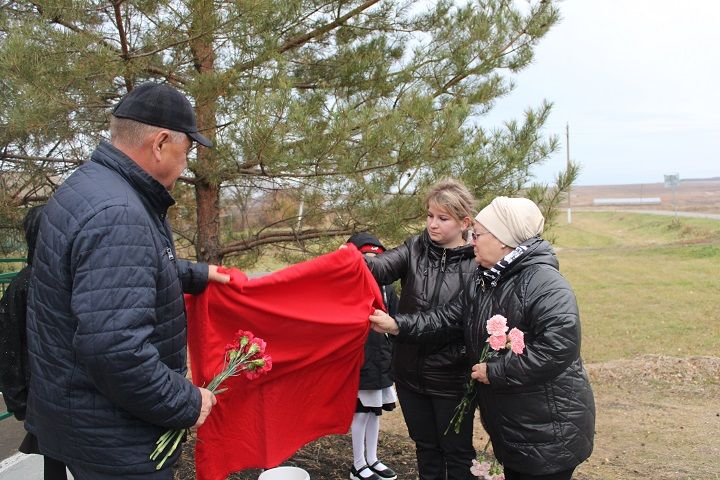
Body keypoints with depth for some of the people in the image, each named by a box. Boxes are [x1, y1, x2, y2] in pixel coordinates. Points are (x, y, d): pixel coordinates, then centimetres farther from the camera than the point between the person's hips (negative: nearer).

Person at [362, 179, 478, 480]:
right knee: (426, 448, 21)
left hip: (452, 379, -4)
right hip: (410, 373, 4)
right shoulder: (415, 249, -1)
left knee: (457, 453, 14)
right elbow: (383, 268, -19)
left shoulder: (477, 263, -12)